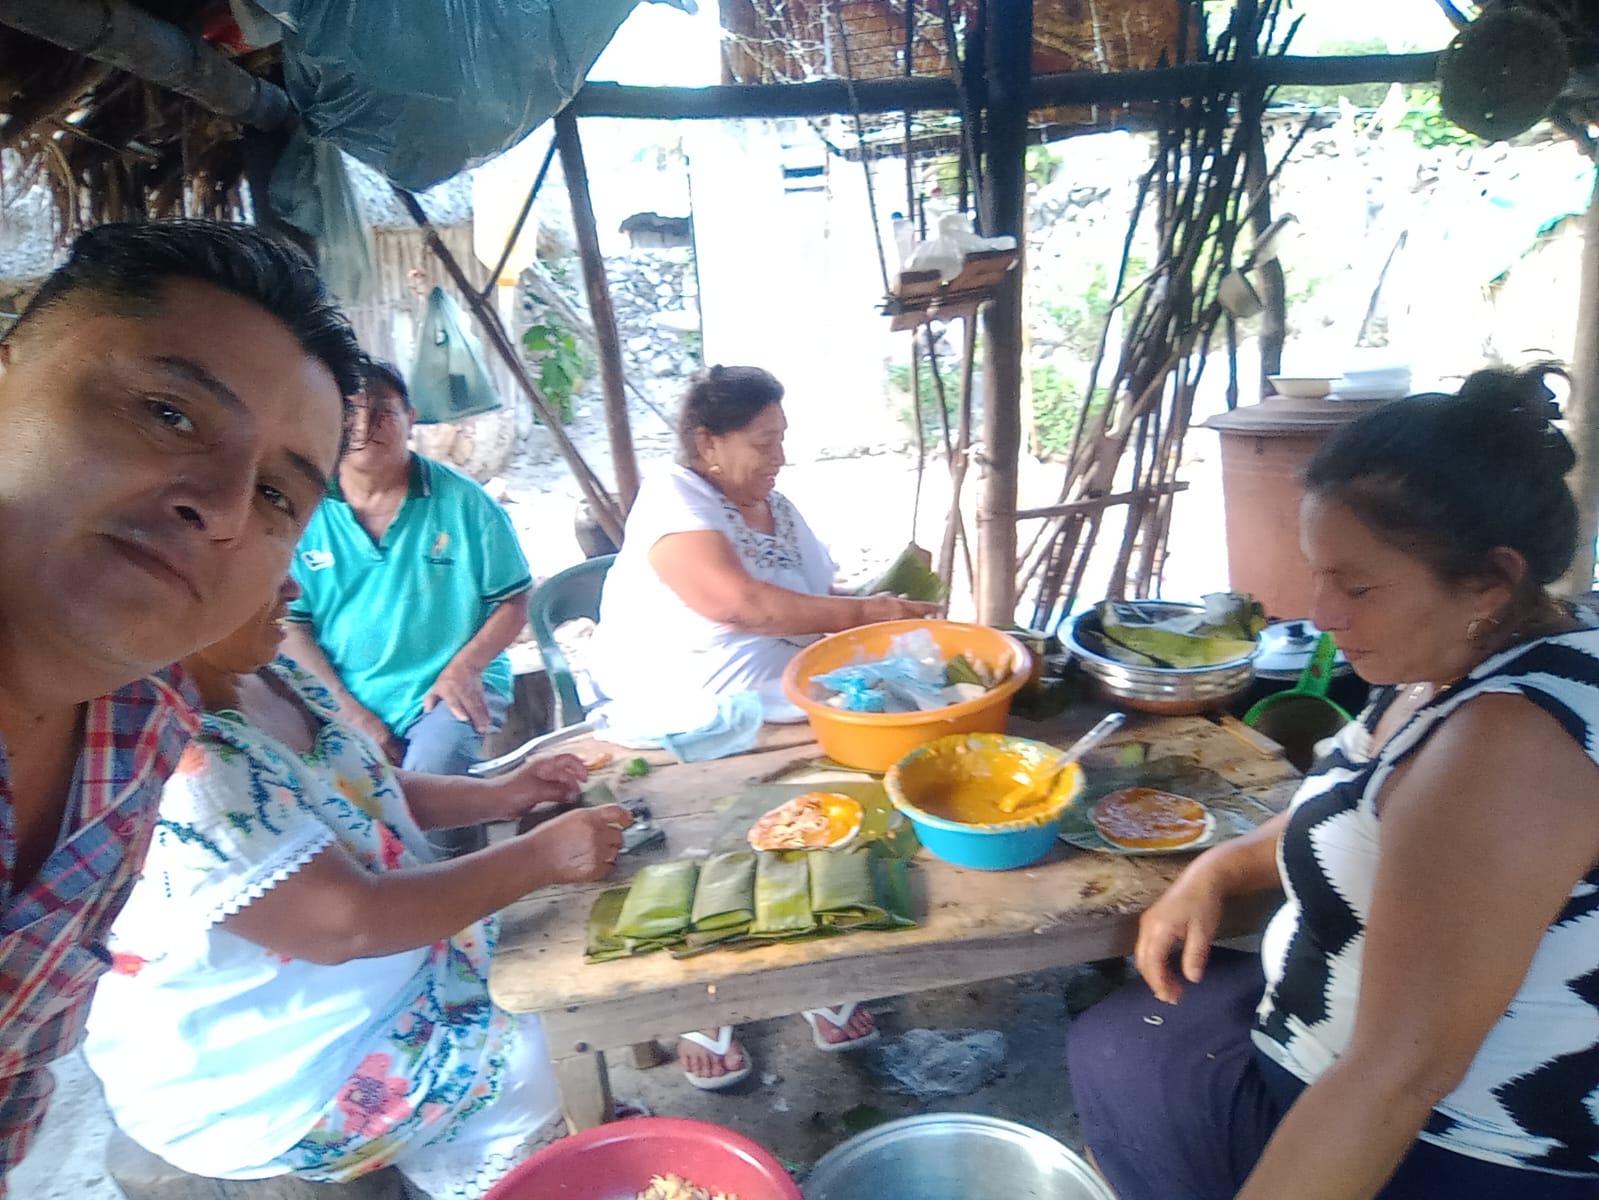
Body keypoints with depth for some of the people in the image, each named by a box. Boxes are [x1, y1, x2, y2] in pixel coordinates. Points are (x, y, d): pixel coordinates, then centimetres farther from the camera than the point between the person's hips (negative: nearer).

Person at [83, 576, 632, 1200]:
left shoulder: (267, 676, -5)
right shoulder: (180, 771, -33)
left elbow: (364, 791, 9)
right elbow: (349, 924, -34)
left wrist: (496, 796, -5)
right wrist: (542, 855, -26)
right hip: (274, 1079, -8)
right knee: (528, 1069, -8)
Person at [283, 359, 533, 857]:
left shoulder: (462, 501, -1)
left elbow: (512, 602, 1)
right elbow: (291, 622, 3)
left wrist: (462, 668, -15)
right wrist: (346, 707, -9)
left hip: (448, 690, -1)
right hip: (341, 699, 2)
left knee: (431, 776, -29)